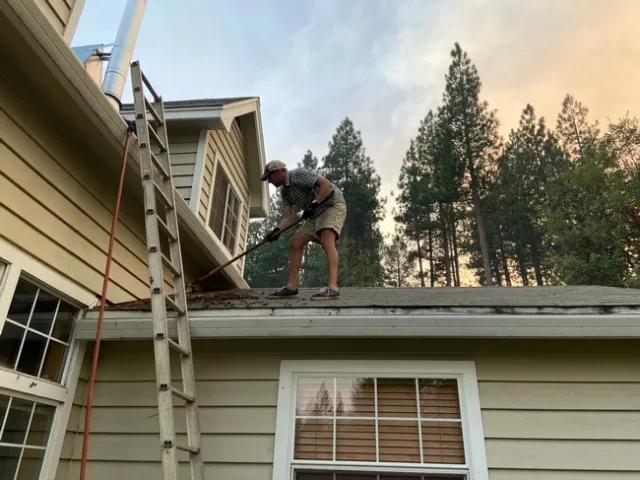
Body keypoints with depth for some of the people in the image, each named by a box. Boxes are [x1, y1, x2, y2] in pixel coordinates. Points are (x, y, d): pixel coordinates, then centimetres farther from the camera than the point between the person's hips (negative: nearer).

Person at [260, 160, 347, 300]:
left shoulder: (299, 174, -15)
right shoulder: (284, 191, 10)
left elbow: (326, 184, -23)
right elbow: (289, 217, 2)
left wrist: (314, 204, -27)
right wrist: (277, 230, -15)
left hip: (333, 205, -9)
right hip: (317, 213, 9)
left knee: (327, 242, -29)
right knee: (295, 243, 1)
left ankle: (332, 287, -39)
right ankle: (291, 286, 1)